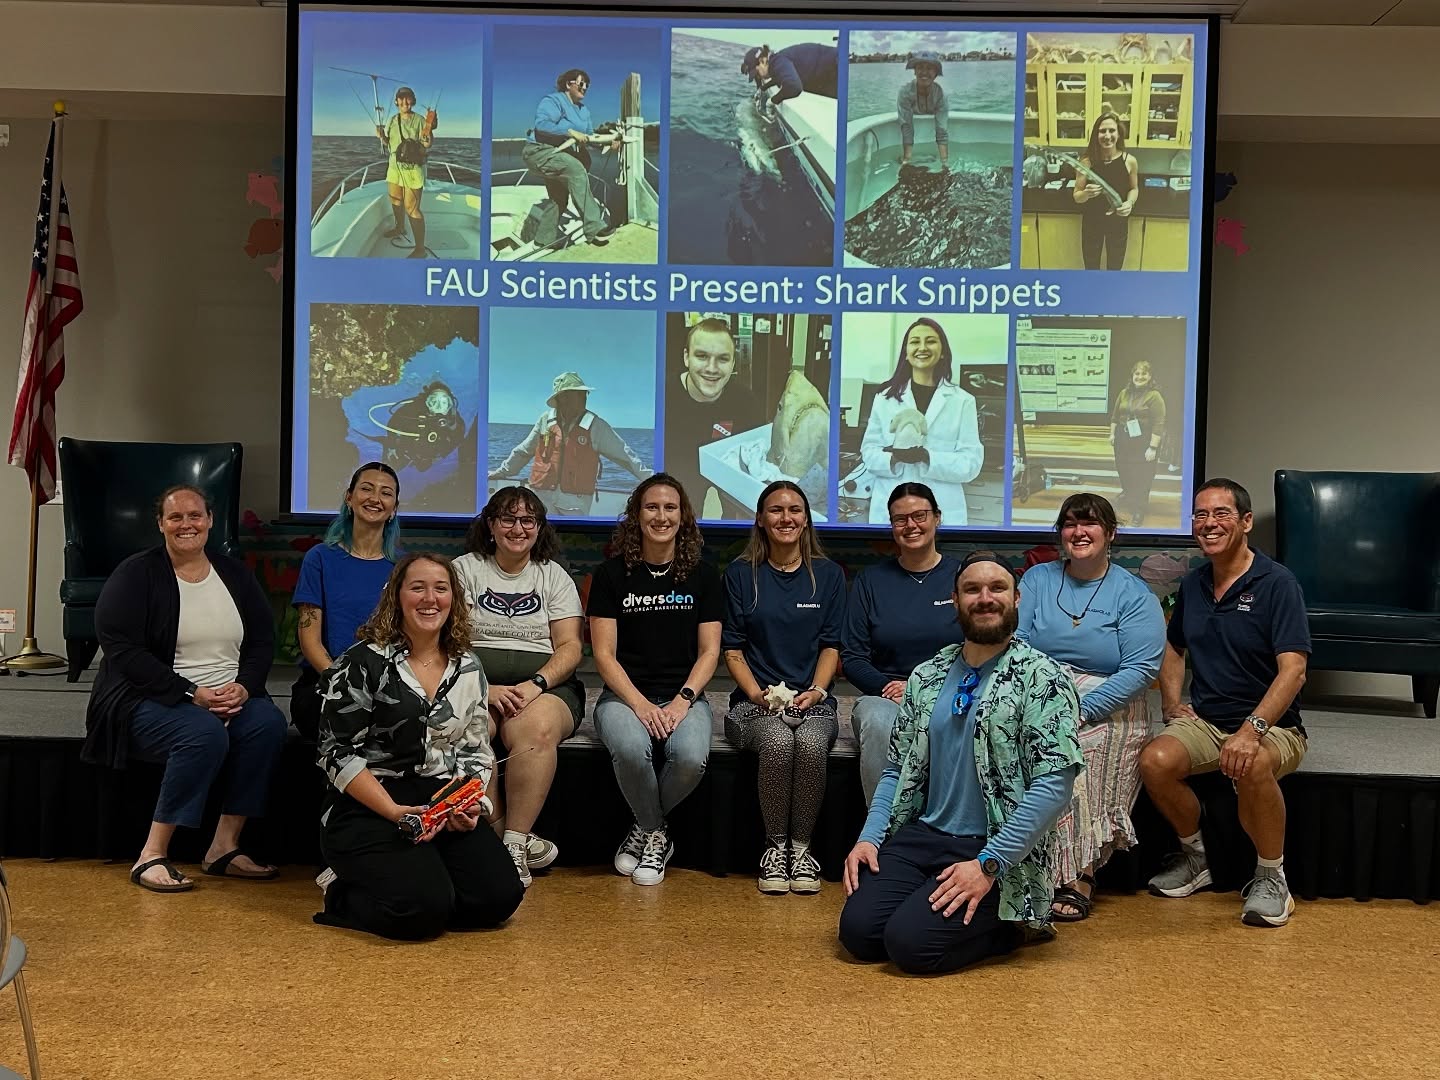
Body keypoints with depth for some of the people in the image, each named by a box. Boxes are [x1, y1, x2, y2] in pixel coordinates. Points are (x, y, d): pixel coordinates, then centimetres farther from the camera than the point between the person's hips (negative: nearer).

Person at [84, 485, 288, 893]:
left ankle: (224, 847, -18)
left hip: (231, 697, 5)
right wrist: (192, 694, -20)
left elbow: (263, 640, 10)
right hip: (149, 700, -4)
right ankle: (152, 855, -24)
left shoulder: (235, 574, 12)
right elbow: (122, 649, -12)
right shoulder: (135, 575, -3)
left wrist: (244, 686, -11)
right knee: (204, 732, -35)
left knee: (269, 721, -26)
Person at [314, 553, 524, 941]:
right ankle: (343, 891, 2)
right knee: (422, 908, -27)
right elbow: (338, 753, -8)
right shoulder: (364, 662, -4)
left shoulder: (468, 668, 12)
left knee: (500, 896, -17)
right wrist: (395, 813, -19)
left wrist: (471, 805, -4)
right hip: (368, 810, -5)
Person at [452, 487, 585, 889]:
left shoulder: (554, 576, 15)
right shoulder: (464, 569, 12)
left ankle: (513, 843, -28)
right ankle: (506, 842, -26)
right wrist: (484, 688, -16)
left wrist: (535, 684, -14)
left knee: (536, 729, -36)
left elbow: (569, 647, 6)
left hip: (545, 685, 0)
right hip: (475, 682, 0)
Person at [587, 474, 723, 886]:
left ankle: (645, 830, 0)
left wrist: (683, 700, -12)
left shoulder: (703, 576, 8)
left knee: (692, 758, -32)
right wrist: (640, 703, -16)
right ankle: (656, 835, -4)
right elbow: (604, 654, -1)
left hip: (684, 695, 1)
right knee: (630, 750, -35)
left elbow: (708, 652, 5)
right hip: (625, 694, -1)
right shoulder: (611, 574, 4)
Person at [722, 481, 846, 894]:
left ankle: (802, 846, -15)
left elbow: (831, 645, 9)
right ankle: (775, 845, -14)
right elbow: (733, 649, 6)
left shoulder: (828, 574, 12)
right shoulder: (740, 574, 9)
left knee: (811, 744, -34)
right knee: (778, 743, -34)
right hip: (756, 702, 0)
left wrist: (816, 690, -9)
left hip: (813, 702, 1)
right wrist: (756, 693, -9)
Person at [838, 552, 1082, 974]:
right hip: (922, 835, 5)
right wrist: (870, 837, -2)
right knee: (858, 931, -14)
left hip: (1000, 851, -5)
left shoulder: (1041, 677, -7)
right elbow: (897, 769, 15)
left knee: (911, 943, -22)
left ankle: (1010, 921, 5)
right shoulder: (927, 677, 11)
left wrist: (988, 865, -20)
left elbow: (1055, 782, -15)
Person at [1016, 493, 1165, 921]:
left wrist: (1082, 711, -18)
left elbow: (1141, 669, -7)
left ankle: (1076, 876, -22)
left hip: (1106, 709, -2)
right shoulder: (1037, 579, 14)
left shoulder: (1133, 594, 5)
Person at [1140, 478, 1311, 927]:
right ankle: (1195, 856, 3)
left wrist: (1252, 729, -33)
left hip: (1272, 725, -5)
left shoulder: (1276, 583, -11)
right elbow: (1174, 649, 25)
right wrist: (1171, 705, 8)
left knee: (1251, 768, -39)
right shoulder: (1192, 584, 9)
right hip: (1204, 721, 5)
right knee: (1154, 761, -25)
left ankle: (1271, 877, -13)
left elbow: (1292, 670, -21)